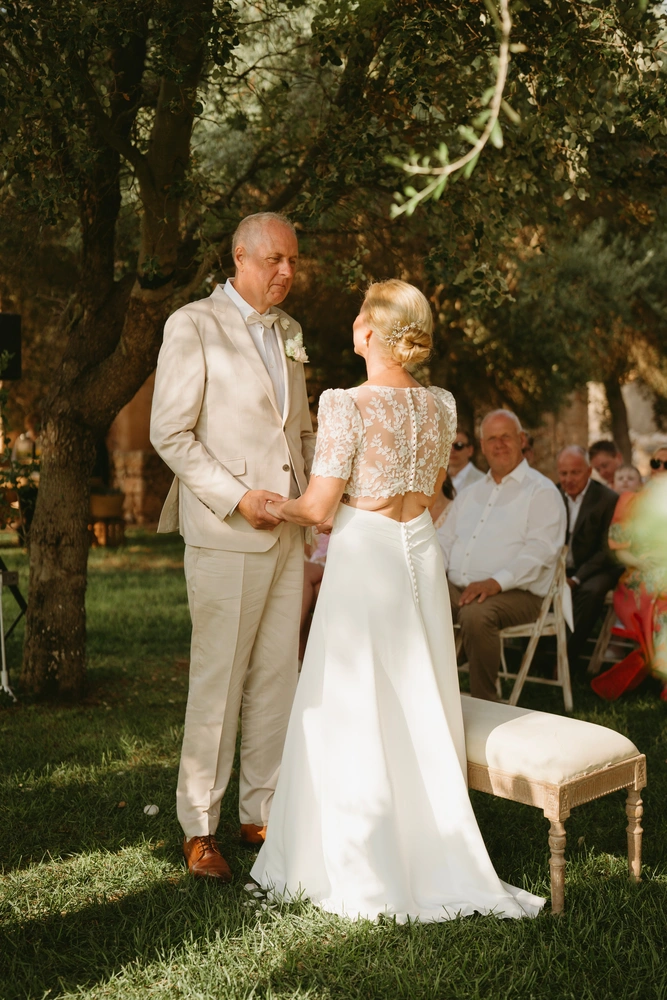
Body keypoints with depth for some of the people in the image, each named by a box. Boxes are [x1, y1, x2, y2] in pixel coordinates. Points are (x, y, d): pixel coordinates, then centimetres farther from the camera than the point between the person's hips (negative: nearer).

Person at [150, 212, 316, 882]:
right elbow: (170, 434, -9)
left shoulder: (289, 332, 17)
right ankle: (199, 829, 14)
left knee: (277, 680, 10)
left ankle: (262, 813, 23)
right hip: (224, 533, -6)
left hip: (287, 532, 7)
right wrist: (237, 498, -16)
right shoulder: (193, 326, -4)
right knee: (217, 682, 0)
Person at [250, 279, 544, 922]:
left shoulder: (347, 406, -15)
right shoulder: (440, 406, 5)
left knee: (352, 716, 6)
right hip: (421, 555, 6)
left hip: (363, 560, -6)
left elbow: (318, 507, -13)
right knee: (418, 713, 16)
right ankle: (432, 861, 26)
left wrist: (269, 506, 7)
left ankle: (365, 877, 15)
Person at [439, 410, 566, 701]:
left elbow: (539, 550, -12)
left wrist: (497, 582, -26)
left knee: (476, 615, -37)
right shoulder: (470, 494, 23)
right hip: (455, 587, 6)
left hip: (513, 592, -6)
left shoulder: (541, 491, 1)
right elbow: (446, 541, 22)